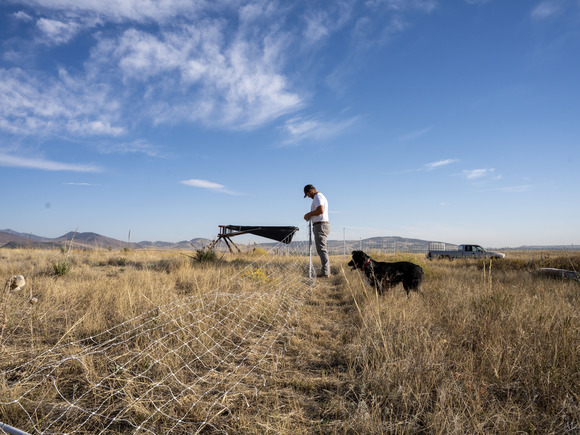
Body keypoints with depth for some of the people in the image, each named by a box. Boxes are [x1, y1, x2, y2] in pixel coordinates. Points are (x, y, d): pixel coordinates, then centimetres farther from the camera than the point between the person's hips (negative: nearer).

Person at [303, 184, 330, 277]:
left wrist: (309, 214, -10)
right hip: (322, 225, 11)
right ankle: (327, 271, 12)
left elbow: (320, 210, -23)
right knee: (322, 249, 11)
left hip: (320, 225, -11)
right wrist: (309, 217, 14)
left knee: (321, 249, -12)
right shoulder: (321, 197, 23)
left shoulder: (317, 197, -9)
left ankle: (325, 271, -15)